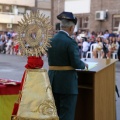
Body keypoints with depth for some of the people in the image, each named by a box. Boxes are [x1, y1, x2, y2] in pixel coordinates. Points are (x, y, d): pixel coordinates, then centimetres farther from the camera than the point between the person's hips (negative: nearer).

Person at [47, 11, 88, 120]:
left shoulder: (51, 40, 5)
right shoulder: (70, 42, -16)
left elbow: (52, 60, 10)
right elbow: (76, 64, -17)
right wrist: (84, 65, 3)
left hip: (53, 80, 7)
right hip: (67, 81, -7)